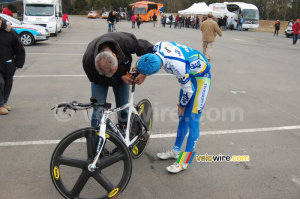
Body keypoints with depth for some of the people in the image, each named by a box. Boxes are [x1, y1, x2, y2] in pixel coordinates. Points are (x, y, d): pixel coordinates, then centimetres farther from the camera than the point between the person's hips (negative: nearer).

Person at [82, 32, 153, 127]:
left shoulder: (126, 41, -38)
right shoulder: (88, 60, -39)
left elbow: (150, 49, -24)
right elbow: (96, 80, -22)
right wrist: (120, 78, -33)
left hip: (123, 76, 2)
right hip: (101, 80, -1)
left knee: (123, 109, 6)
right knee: (98, 111, -9)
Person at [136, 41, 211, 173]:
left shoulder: (177, 66, -40)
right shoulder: (158, 47, -20)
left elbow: (188, 89, -24)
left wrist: (182, 105, -7)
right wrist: (140, 68, -5)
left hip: (201, 77, -8)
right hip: (189, 74, 8)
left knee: (193, 120, -6)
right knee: (183, 117, 15)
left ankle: (184, 161, 4)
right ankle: (176, 150, 28)